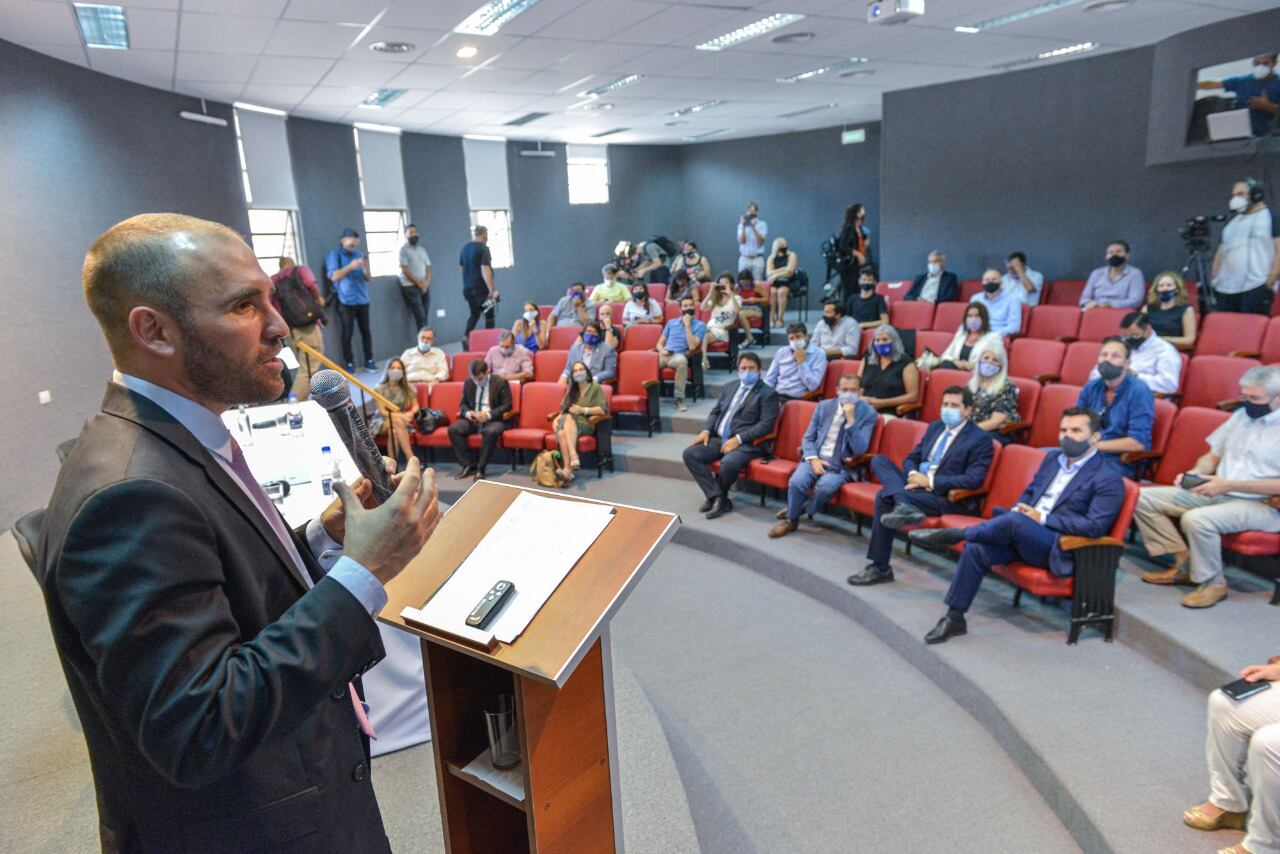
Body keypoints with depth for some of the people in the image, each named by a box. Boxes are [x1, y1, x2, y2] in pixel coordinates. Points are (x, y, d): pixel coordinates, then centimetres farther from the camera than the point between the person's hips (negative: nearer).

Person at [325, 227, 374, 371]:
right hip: (345, 301, -4)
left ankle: (369, 361, 9)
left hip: (362, 299, 4)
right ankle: (349, 363, 3)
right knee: (347, 333, -2)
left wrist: (365, 268, -8)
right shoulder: (334, 254, 2)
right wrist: (350, 267, -17)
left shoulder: (359, 254, 14)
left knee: (366, 331, 3)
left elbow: (367, 278, 13)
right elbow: (334, 276, -10)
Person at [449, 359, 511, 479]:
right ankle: (469, 465, -15)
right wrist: (467, 413, -10)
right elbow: (463, 403, 15)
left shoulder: (500, 382, -4)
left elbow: (507, 405, -7)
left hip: (493, 420, -4)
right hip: (472, 419, 4)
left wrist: (489, 414, -21)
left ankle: (480, 468, -25)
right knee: (453, 429, -22)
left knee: (491, 432, -39)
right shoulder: (468, 383, 9)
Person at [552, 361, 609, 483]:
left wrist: (583, 410, -11)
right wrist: (556, 419, 0)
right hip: (570, 423, 4)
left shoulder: (596, 388, 10)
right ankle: (570, 466, -50)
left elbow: (603, 409, -3)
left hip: (587, 424, -4)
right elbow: (563, 409, 20)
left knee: (569, 418, -37)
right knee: (562, 432, -33)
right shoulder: (571, 390, 27)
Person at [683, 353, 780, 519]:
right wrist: (706, 430, -2)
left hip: (747, 443, -6)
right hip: (719, 438, 7)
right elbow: (715, 412, 19)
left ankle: (718, 496, -4)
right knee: (690, 453, -14)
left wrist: (738, 439, -21)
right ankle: (718, 497, -15)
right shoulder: (729, 386, 17)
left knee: (728, 463, -36)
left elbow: (766, 424, -13)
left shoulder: (767, 393, -3)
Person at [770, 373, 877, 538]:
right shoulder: (824, 406, 9)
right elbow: (808, 438, 10)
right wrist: (813, 459, -10)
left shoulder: (868, 413, -2)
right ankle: (791, 519, -1)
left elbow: (860, 450, -10)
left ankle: (801, 509, -3)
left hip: (841, 464, -2)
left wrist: (851, 420, -20)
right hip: (816, 458, 3)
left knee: (824, 487, -33)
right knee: (796, 482, -27)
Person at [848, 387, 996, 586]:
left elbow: (973, 479, -15)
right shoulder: (934, 427, 17)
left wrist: (930, 481, -20)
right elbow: (911, 458, 19)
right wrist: (912, 474, -6)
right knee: (879, 460, -12)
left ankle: (880, 568, -20)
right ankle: (903, 505, -37)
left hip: (946, 497, -8)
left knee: (884, 497, -28)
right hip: (918, 484, 8)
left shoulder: (980, 439, -4)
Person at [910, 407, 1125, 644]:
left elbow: (1095, 527, -16)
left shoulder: (1109, 480, -5)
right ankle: (954, 618, -11)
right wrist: (1018, 508, 2)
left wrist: (1043, 518, -18)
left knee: (1016, 521, -35)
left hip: (1058, 550, -6)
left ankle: (951, 534, -14)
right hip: (1021, 535, 7)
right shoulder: (1052, 458, 17)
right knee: (976, 549, -20)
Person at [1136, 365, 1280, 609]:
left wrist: (1229, 485, -24)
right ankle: (1184, 564, 1)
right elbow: (1213, 455, 18)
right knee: (1144, 498, -5)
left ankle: (1214, 583, -10)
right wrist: (1195, 473, -4)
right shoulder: (1241, 415, 12)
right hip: (1217, 494, 8)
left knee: (1197, 519, -36)